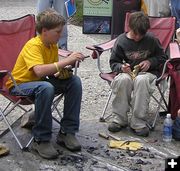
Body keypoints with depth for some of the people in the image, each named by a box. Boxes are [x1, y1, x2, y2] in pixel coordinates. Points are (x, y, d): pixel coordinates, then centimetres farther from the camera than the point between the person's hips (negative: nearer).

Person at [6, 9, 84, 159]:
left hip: (40, 81, 8)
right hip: (19, 84, -8)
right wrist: (67, 60, -36)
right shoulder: (33, 45, -23)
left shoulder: (53, 46, 2)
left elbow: (52, 73, 8)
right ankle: (41, 140, -26)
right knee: (46, 88, -39)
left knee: (74, 81, -10)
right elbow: (39, 71, -40)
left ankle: (67, 131, -6)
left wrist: (62, 73, -15)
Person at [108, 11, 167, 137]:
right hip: (128, 72, 1)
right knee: (123, 79, -36)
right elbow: (113, 62, 5)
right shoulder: (121, 41, -1)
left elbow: (163, 57, 9)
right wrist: (121, 67, -17)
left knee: (141, 80, -38)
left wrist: (150, 62, -11)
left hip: (148, 72, -1)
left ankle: (138, 122, -31)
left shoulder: (151, 40, -3)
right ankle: (120, 119, -21)